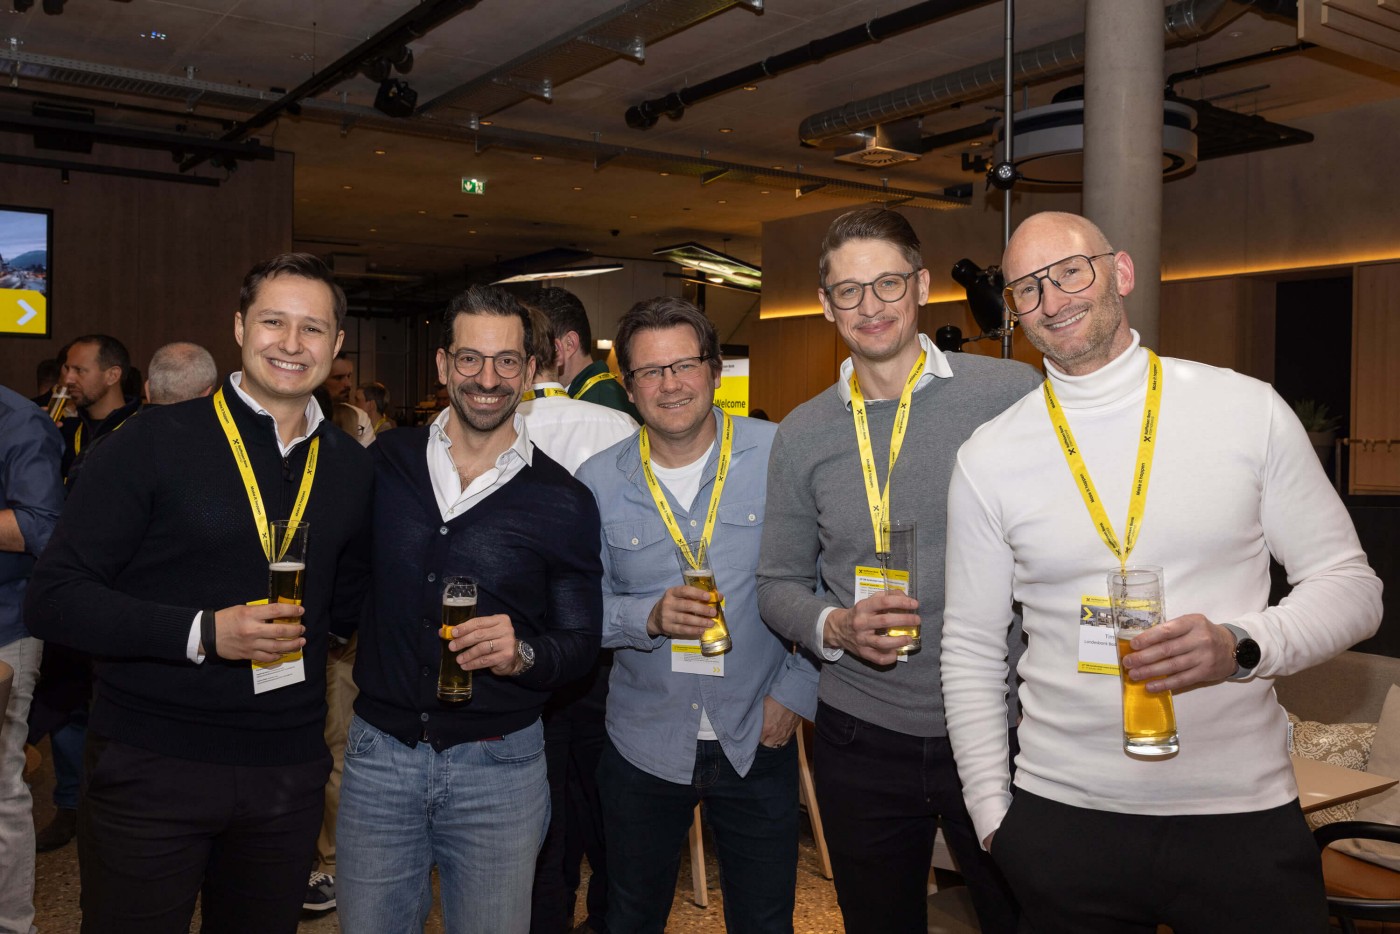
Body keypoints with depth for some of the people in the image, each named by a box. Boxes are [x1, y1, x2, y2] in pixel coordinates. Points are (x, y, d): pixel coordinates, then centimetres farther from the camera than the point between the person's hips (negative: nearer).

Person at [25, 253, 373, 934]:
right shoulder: (153, 444, -8)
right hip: (151, 770, -3)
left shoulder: (351, 467, 5)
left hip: (288, 772, 4)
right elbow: (53, 599, -10)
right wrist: (202, 631, -21)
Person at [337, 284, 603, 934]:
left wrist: (523, 653, -20)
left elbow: (581, 640, -2)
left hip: (499, 764, -2)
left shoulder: (563, 501, -5)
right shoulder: (386, 462, 2)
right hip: (379, 751, 2)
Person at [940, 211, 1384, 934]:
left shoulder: (1248, 410, -2)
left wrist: (1242, 646, -18)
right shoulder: (988, 459, -1)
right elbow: (971, 651, 4)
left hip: (1244, 812, 0)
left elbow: (1351, 586, 1)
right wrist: (992, 815, 2)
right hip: (1062, 819, 1)